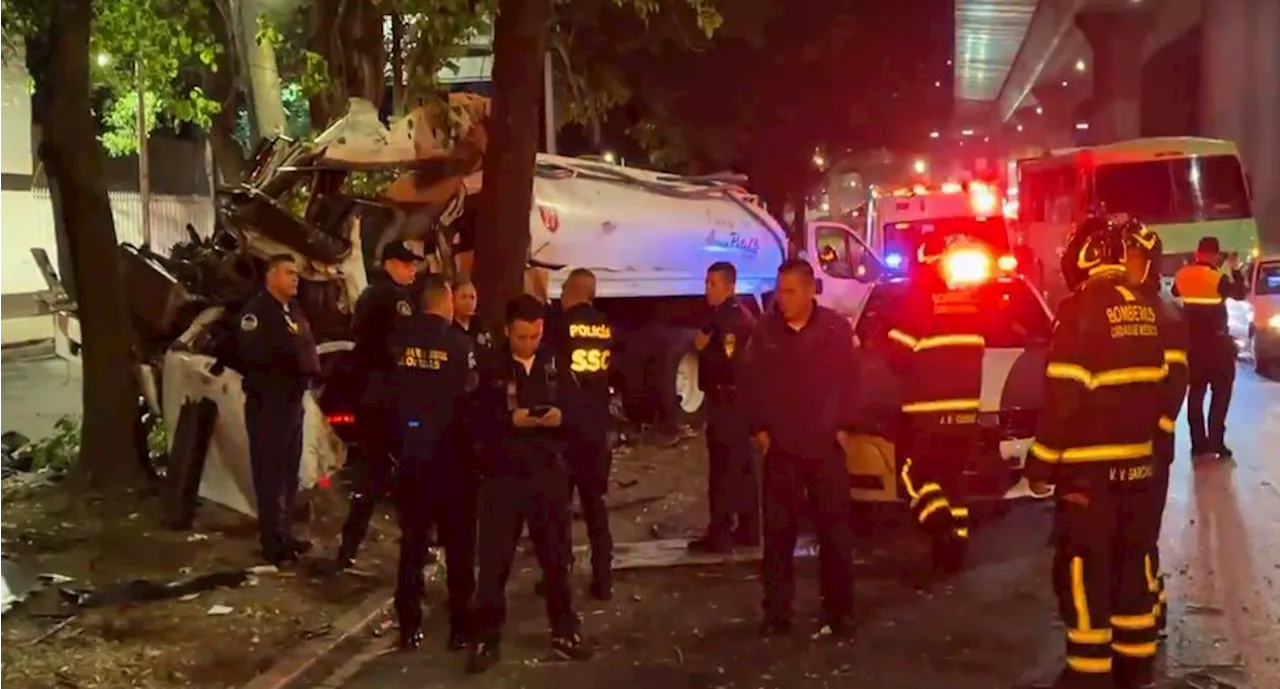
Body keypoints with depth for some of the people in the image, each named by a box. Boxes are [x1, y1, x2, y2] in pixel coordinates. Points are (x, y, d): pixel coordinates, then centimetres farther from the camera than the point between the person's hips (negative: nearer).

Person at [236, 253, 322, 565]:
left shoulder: (294, 312, 18)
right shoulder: (257, 310, -11)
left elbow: (307, 349, 21)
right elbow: (253, 352, -23)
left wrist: (311, 370, 4)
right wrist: (289, 359, -20)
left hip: (293, 399, 10)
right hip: (267, 402, -9)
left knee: (289, 470, 15)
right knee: (270, 471, -6)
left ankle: (283, 533, 24)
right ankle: (274, 540, -2)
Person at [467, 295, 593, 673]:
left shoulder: (556, 365, 5)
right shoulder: (491, 368, -3)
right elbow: (477, 419, -9)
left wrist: (562, 416, -16)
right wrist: (511, 420, -22)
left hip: (549, 473, 2)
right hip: (503, 474, -2)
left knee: (557, 557, 11)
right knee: (494, 560, 1)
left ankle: (564, 632, 25)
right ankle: (487, 640, 12)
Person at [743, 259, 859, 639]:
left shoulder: (836, 328, -3)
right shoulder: (765, 330, 2)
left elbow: (848, 382, 1)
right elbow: (753, 383, 7)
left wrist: (844, 428, -2)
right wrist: (759, 429, 2)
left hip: (826, 446, -1)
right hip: (780, 447, 2)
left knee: (835, 530, 4)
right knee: (778, 531, 6)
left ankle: (839, 611, 15)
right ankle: (777, 612, 15)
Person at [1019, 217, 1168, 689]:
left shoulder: (1081, 308, -15)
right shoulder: (1147, 309, 8)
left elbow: (1063, 395, -17)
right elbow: (1160, 385, 14)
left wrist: (1041, 462, -10)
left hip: (1090, 465, -7)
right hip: (1138, 459, 7)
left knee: (1082, 567, 0)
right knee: (1132, 559, 16)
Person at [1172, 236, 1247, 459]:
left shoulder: (1182, 275, -1)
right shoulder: (1217, 277, -16)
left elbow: (1175, 293, 19)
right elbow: (1239, 294, -4)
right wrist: (1236, 270, 7)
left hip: (1192, 341, 5)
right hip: (1216, 342, -5)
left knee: (1196, 391, 12)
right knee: (1221, 391, 3)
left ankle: (1198, 442, 11)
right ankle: (1215, 441, -5)